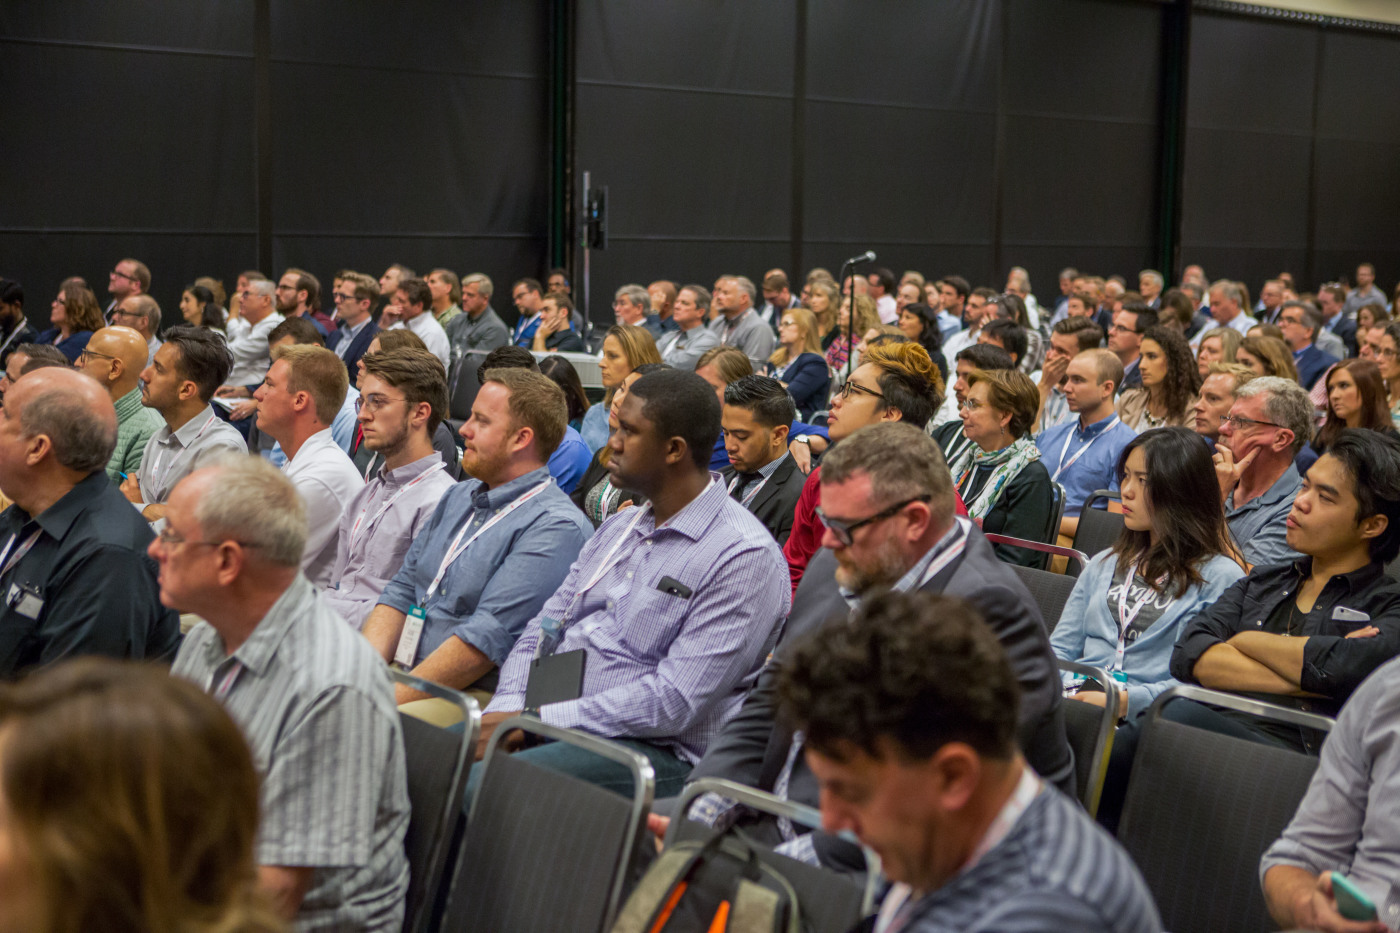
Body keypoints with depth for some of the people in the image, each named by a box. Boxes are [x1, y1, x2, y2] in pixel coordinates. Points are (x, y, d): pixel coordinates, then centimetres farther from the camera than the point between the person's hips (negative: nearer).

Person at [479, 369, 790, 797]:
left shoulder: (743, 557, -12)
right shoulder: (618, 527, 17)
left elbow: (673, 702, -18)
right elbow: (541, 633, 16)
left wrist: (533, 719, -18)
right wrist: (506, 712, -5)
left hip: (652, 749, -8)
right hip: (547, 721, 8)